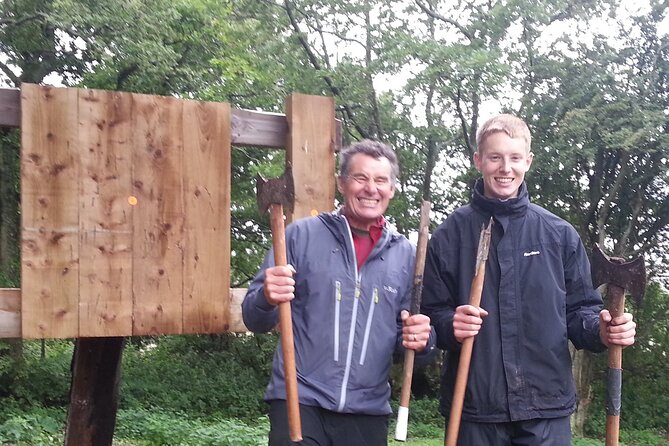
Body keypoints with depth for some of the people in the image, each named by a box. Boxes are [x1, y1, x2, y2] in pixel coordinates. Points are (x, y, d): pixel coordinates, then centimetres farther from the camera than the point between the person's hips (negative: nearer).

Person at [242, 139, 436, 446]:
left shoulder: (406, 255, 8)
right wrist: (267, 299, -23)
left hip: (368, 412, 3)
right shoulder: (301, 235, 0)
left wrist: (420, 340, -10)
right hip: (298, 402, -3)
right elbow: (254, 320, -1)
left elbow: (412, 334, 13)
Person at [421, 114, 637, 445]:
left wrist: (601, 331, -10)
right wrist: (449, 326, -17)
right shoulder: (450, 236, 4)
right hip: (473, 407, -1)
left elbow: (578, 310, 11)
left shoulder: (560, 235, 8)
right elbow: (430, 313, 5)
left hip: (547, 408, 1)